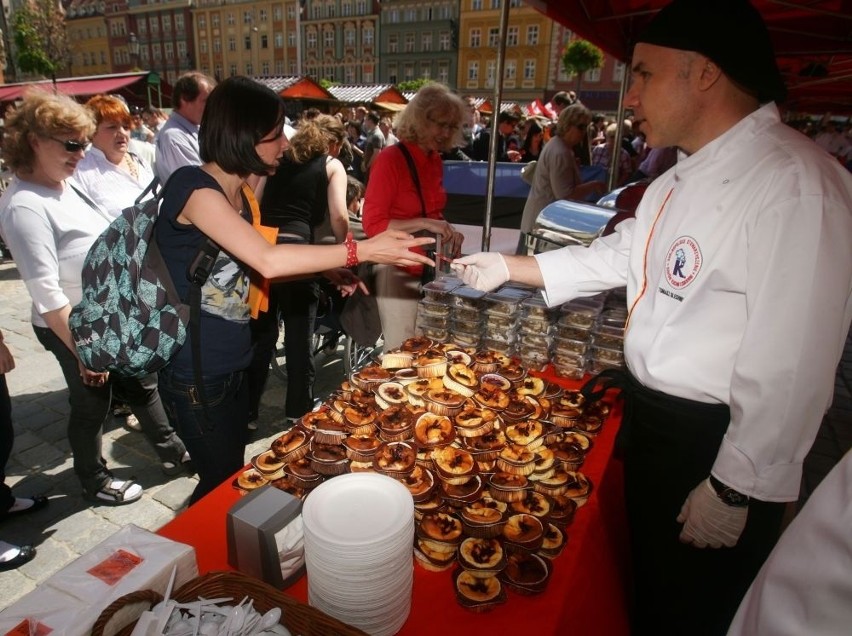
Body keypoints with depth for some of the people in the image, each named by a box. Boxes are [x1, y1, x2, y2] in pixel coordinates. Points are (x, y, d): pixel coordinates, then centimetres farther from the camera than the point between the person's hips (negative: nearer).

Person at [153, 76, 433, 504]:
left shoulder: (235, 194, 6)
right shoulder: (193, 186, -21)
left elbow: (250, 269, 10)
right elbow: (267, 261, -32)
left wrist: (327, 269, -2)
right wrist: (362, 251, -30)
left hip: (231, 367, 8)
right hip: (195, 376, -8)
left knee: (232, 476, 20)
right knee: (220, 483, 9)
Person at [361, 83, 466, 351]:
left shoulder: (435, 161, 7)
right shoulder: (391, 159, -15)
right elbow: (372, 224, -18)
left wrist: (447, 231, -2)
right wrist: (423, 224, -26)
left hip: (429, 267, 7)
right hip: (399, 270, -7)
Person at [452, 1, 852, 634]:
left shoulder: (796, 185, -25)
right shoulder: (683, 177, 6)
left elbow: (792, 366, -25)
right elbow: (620, 254, 14)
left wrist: (734, 490, -18)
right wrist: (509, 265, 12)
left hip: (713, 443, -8)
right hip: (650, 415, 8)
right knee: (647, 583, 28)